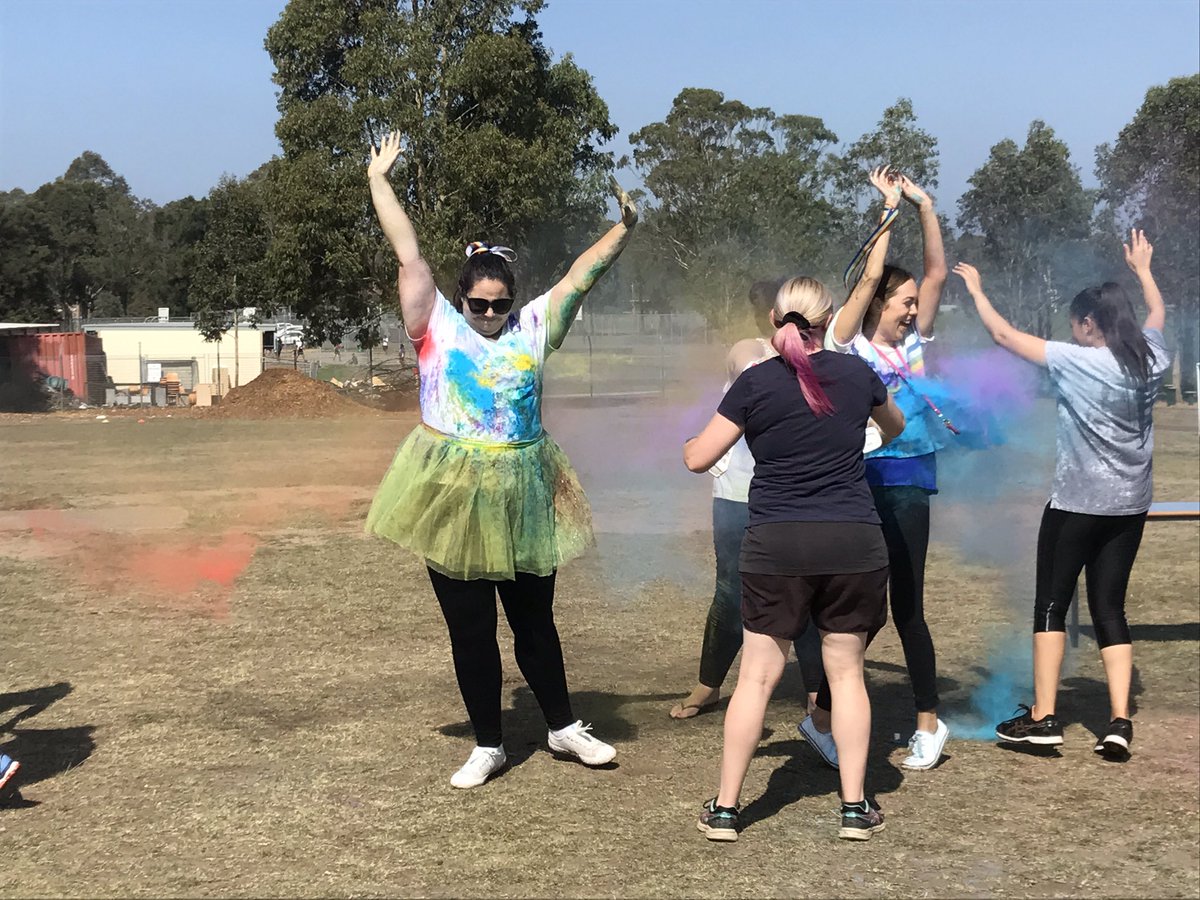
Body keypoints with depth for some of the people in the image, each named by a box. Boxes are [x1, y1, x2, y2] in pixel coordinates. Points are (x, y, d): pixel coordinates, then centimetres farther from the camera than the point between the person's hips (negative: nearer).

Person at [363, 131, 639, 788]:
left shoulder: (534, 327, 5)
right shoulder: (436, 325, 0)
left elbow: (583, 272, 5)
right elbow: (408, 254, -1)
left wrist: (625, 227, -3)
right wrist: (378, 181, -1)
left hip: (521, 500, 1)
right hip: (451, 497, -1)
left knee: (535, 622, 14)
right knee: (469, 630, 7)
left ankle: (563, 727, 31)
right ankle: (487, 746, 20)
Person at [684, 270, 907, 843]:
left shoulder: (756, 382, -4)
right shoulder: (856, 374, 4)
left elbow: (697, 458, -1)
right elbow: (895, 426, 26)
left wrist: (687, 442, 22)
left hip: (777, 543, -1)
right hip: (853, 541, 2)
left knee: (757, 676, 5)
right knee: (846, 672, 11)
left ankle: (725, 808, 9)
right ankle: (855, 807, 14)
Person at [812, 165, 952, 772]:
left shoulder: (912, 344, 12)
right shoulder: (845, 343, -2)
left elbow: (937, 273, 8)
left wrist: (925, 207, 2)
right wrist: (889, 206, -7)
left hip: (908, 484, 4)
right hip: (860, 479, -4)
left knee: (907, 607, 7)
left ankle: (929, 723, 17)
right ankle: (823, 715, 15)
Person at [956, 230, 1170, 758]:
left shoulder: (1076, 362, -13)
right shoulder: (1150, 360, 3)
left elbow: (1004, 336, -7)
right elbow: (1157, 313, 26)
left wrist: (977, 292, 7)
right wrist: (1143, 270, 42)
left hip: (1078, 501, -5)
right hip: (1130, 504, 6)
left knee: (1051, 604, 4)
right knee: (1110, 608, 8)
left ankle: (1042, 717, 3)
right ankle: (1119, 721, -1)